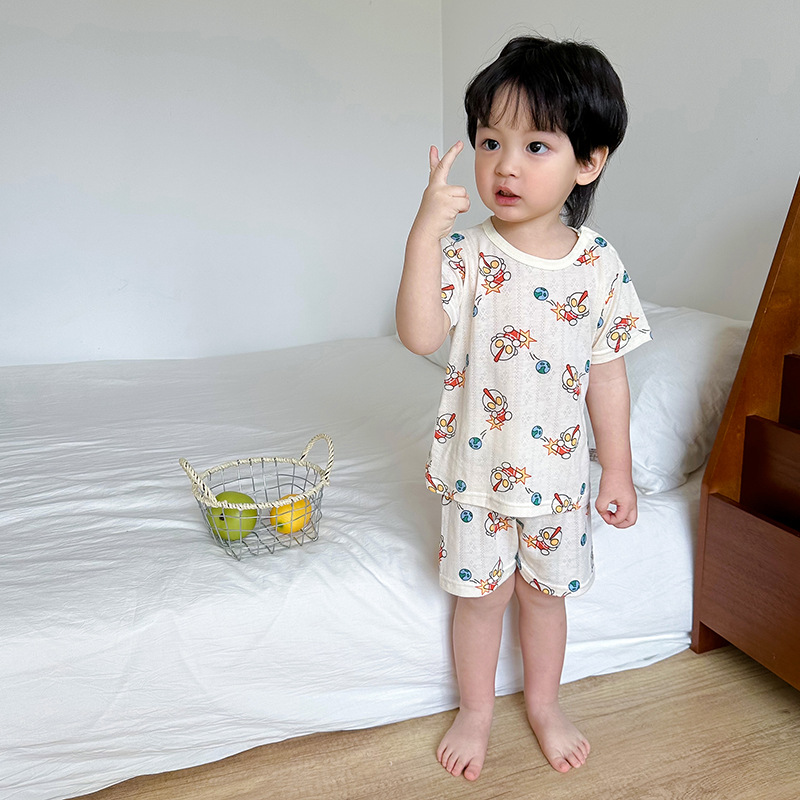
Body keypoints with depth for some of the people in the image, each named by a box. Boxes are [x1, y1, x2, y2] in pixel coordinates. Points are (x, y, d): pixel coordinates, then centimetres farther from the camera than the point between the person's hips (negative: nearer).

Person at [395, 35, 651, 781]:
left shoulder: (599, 263, -7)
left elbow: (607, 376, -1)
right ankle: (475, 710, 40)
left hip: (558, 471, 2)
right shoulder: (465, 252, -12)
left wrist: (617, 471, 2)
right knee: (479, 594, 15)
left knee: (546, 592, 20)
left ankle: (544, 704, 46)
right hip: (477, 468, -1)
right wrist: (424, 233, -34)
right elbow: (421, 336, -27)